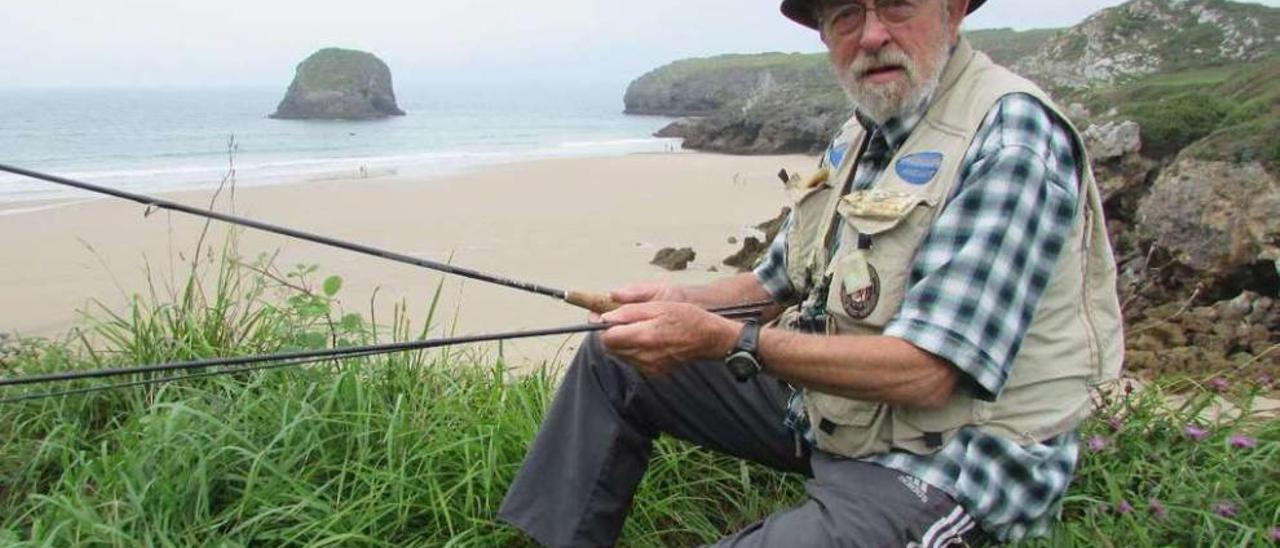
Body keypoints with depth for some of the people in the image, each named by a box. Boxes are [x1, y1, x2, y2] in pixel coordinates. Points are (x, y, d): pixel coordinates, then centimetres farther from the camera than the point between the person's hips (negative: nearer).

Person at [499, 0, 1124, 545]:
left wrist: (725, 340, -27)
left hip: (939, 458, -9)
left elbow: (925, 375, -27)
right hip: (826, 402, 9)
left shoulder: (1011, 136, -21)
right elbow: (778, 282, 17)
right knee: (613, 363, 10)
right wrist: (685, 303, -3)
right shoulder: (860, 134, 7)